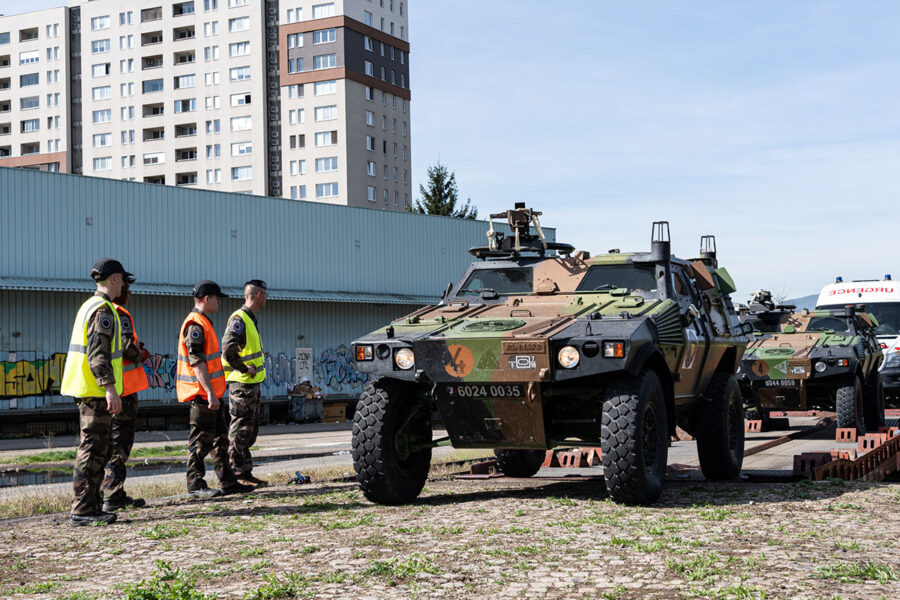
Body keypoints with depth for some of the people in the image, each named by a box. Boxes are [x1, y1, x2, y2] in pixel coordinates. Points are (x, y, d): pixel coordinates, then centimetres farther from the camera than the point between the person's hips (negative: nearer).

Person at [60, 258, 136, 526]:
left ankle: (89, 506, 18)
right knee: (92, 449, -8)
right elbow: (98, 352, -22)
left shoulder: (90, 305, 19)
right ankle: (82, 511, -8)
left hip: (87, 390, 10)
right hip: (96, 390, -10)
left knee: (94, 448, 14)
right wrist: (110, 388, -25)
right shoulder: (103, 309, -13)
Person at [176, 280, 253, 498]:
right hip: (202, 395, -11)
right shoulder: (195, 325, -16)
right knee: (201, 439, -4)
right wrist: (210, 393, -25)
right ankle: (195, 485, 4)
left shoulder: (204, 323, 17)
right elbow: (197, 363, -22)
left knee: (220, 438, 14)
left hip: (213, 393, 11)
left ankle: (228, 482, 21)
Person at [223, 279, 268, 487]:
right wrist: (244, 369, -20)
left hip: (252, 383, 10)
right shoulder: (239, 318, -15)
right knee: (240, 429, -6)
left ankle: (245, 473, 19)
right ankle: (238, 474, -3)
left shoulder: (251, 319, 17)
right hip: (242, 383, -10)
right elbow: (228, 348, -27)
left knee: (250, 430, 13)